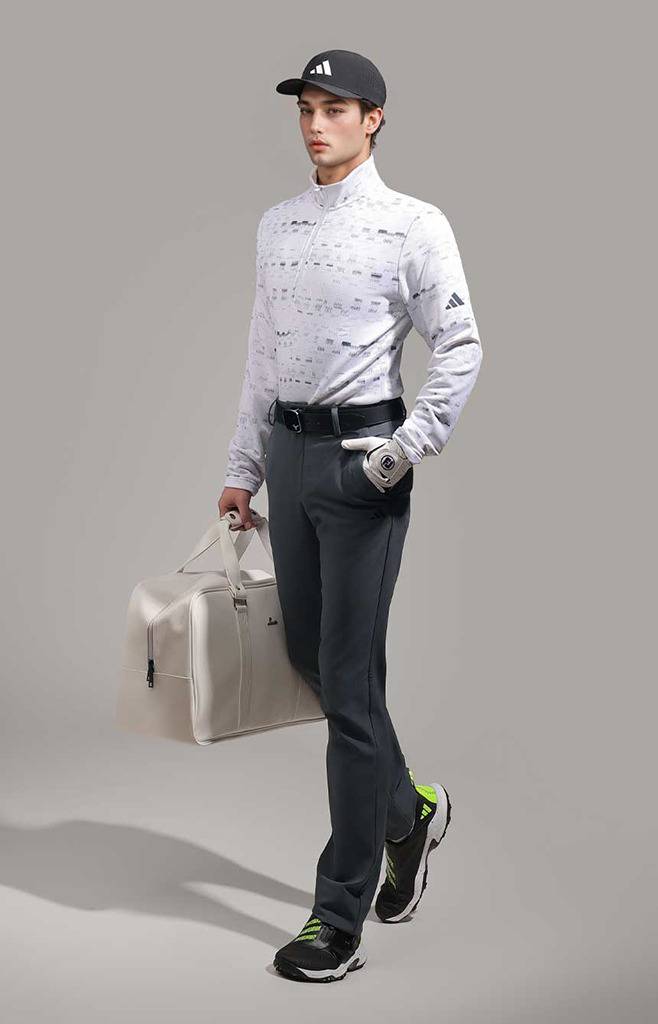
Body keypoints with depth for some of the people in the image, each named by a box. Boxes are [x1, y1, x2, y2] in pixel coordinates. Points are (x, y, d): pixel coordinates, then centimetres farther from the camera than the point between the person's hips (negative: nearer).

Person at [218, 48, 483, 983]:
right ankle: (408, 808, 38)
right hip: (290, 455, 7)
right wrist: (243, 468, 17)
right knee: (311, 657, 14)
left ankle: (340, 917, 3)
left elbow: (461, 349, -10)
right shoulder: (276, 226, 15)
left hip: (362, 458, -7)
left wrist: (407, 450, -15)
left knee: (350, 683, -6)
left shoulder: (412, 226, -5)